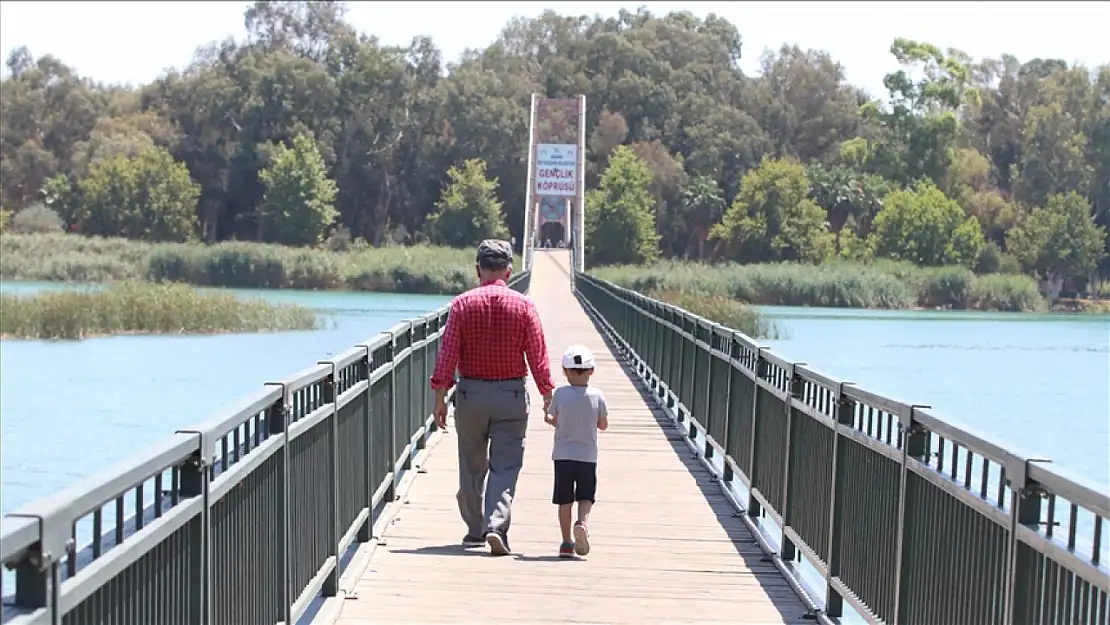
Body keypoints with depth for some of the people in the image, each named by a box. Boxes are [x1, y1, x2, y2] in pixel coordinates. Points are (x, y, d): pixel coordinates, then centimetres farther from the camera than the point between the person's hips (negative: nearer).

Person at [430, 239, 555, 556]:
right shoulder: (523, 305, -3)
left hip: (470, 392, 1)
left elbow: (447, 354, -5)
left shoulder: (462, 304, -3)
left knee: (472, 467, 14)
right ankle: (496, 526, -16)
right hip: (511, 394, -1)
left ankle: (475, 530, 24)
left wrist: (440, 398, -1)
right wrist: (548, 395, 5)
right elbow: (538, 355, -3)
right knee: (505, 467, 1)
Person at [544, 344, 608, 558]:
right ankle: (583, 523, -18)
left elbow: (554, 420, 3)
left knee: (565, 500, 7)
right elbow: (603, 425, 4)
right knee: (586, 496, 11)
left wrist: (547, 416, 25)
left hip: (563, 454, 0)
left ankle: (567, 542, 6)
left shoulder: (560, 394, -8)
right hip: (588, 456, 0)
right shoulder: (597, 396, -6)